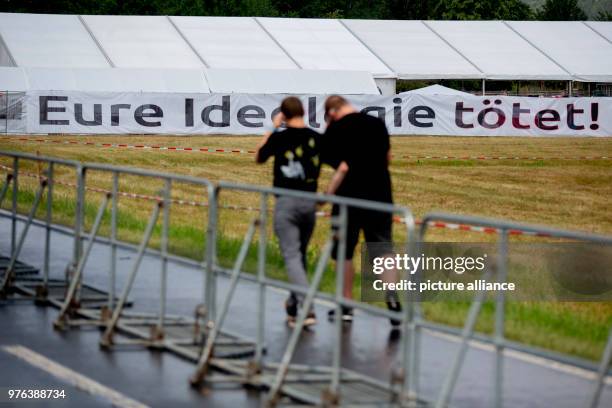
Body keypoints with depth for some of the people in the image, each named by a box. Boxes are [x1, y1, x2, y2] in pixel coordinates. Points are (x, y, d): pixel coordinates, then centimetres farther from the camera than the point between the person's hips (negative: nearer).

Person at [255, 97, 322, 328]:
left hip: (286, 202, -4)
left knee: (292, 257, -7)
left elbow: (258, 158, 10)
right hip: (310, 202, 4)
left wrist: (272, 129, 13)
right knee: (300, 255, 19)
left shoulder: (279, 138, -7)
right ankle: (294, 306, 30)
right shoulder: (317, 139, 2)